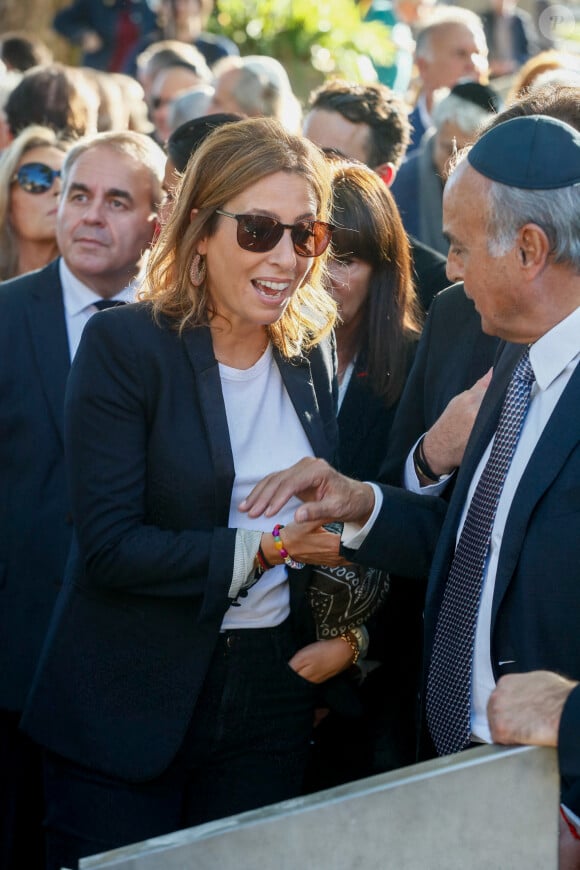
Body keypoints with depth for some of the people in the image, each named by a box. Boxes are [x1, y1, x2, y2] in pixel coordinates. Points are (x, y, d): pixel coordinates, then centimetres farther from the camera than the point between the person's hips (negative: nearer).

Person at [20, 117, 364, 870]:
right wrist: (263, 550, -19)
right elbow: (109, 545, -17)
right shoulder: (124, 346, -11)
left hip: (273, 693, 5)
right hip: (130, 706, -5)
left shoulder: (313, 351, 6)